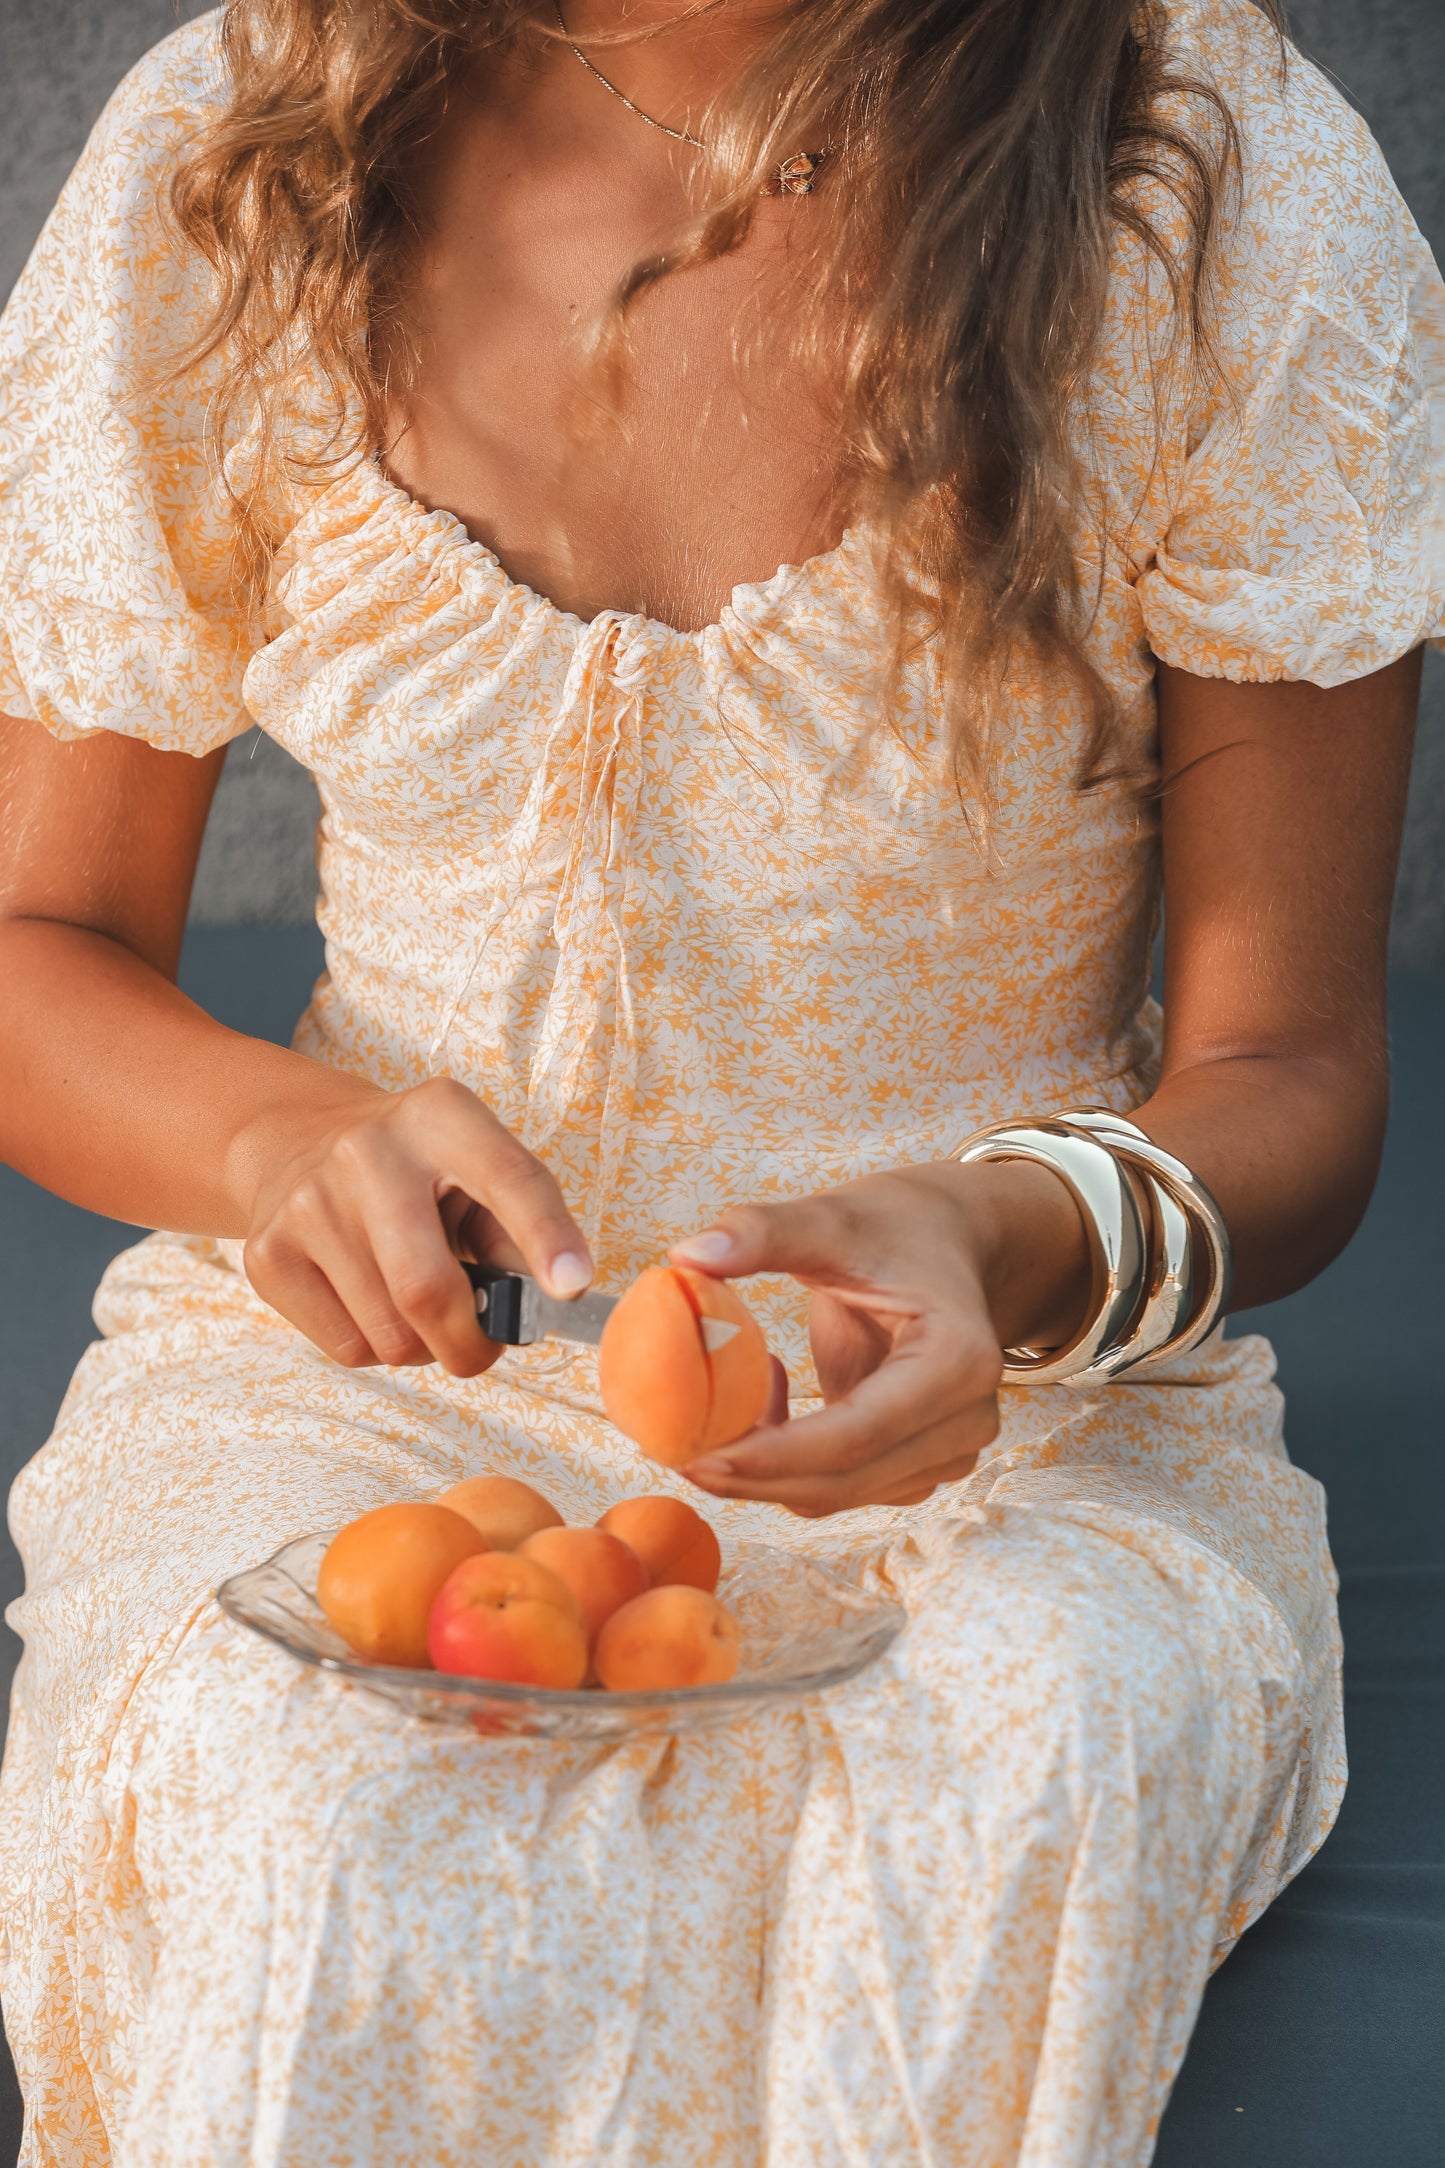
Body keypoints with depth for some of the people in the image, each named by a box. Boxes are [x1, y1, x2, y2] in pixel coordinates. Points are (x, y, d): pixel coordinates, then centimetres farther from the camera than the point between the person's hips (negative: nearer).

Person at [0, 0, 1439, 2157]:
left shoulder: (1237, 197, -9)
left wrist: (1017, 1243, -30)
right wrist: (291, 1134, -22)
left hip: (1025, 1386, 0)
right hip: (382, 1365, 1)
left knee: (1015, 1779, -34)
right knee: (286, 1808, -33)